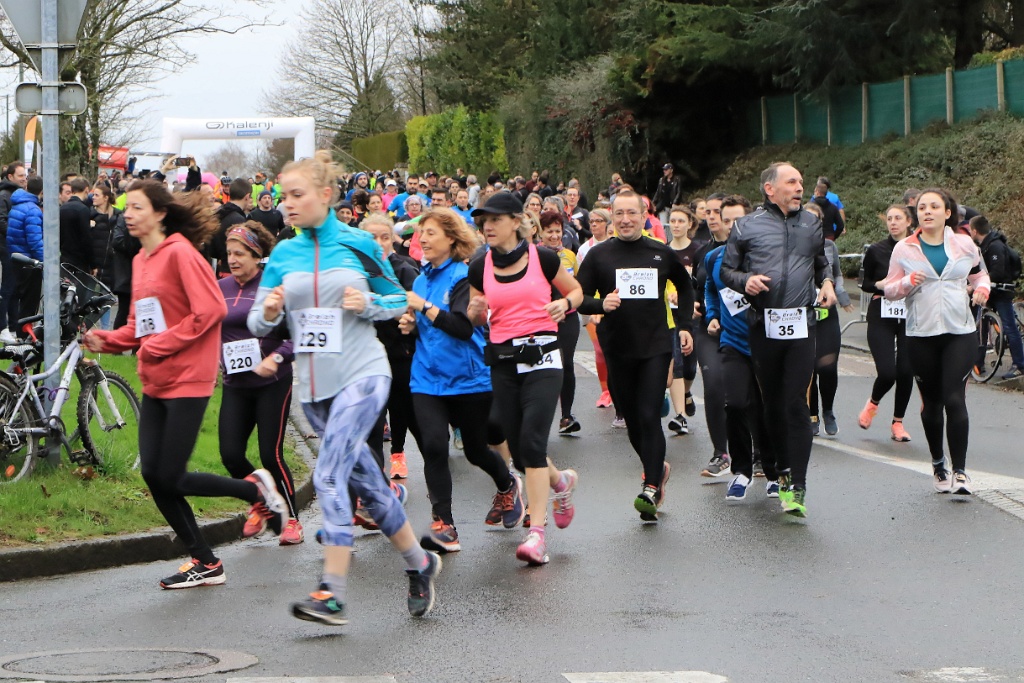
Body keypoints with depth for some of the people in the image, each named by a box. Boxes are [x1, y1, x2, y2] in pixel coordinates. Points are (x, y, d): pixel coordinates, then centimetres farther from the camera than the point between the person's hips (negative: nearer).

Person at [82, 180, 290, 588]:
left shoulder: (180, 253, -12)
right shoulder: (141, 260, 13)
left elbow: (210, 309, -19)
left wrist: (160, 345, -18)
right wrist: (106, 340, 0)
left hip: (187, 381, -8)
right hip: (155, 382, 8)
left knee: (170, 478, -8)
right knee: (153, 475, 3)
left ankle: (256, 489, 14)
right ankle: (204, 563, 15)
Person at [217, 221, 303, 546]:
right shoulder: (220, 288, 6)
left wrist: (276, 358, -25)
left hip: (272, 382, -5)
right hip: (235, 384, 5)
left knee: (271, 455, -6)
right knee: (231, 455, -3)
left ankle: (292, 519, 12)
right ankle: (261, 503, 24)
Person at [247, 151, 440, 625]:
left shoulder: (359, 245, -3)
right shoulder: (282, 254, 6)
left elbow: (399, 301, 7)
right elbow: (257, 324, 4)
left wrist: (369, 304, -13)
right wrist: (269, 311, -18)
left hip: (362, 375, -5)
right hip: (314, 385, 5)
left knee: (330, 476, -19)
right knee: (366, 483, 12)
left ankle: (331, 594, -19)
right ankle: (419, 565, 30)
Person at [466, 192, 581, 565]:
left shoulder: (542, 259, -3)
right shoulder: (480, 267, 4)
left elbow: (576, 291, 12)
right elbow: (476, 318, 16)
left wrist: (564, 304, -10)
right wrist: (476, 311, -7)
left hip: (541, 356, -4)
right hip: (502, 361, 4)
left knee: (532, 442, -17)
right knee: (518, 451, 6)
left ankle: (537, 532, -16)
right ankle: (561, 482, 39)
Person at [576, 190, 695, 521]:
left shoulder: (662, 253, 4)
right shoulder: (599, 255, 0)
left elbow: (685, 286, 21)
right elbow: (579, 298, 1)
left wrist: (684, 325, 14)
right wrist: (602, 304, -19)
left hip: (656, 347, -1)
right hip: (618, 350, 1)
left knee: (649, 417, -12)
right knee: (632, 420, 10)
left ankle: (651, 487, -10)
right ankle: (658, 467, 35)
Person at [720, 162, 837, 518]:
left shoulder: (811, 223, 14)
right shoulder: (748, 227, 4)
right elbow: (726, 270, 9)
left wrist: (826, 282, 8)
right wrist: (745, 281, -11)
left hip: (801, 325, 0)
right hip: (764, 325, 0)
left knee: (796, 404, -9)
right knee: (773, 404, 8)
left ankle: (796, 487, -11)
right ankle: (783, 469, 25)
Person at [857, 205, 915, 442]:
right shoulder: (876, 251, 1)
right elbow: (865, 284, 9)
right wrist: (879, 285, -12)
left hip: (910, 317, 1)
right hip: (881, 317, -1)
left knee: (905, 371, -3)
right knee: (887, 372, -13)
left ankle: (898, 423, 14)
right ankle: (873, 403, 20)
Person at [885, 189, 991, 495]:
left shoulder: (964, 245, 5)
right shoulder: (904, 249, 4)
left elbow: (980, 275, 19)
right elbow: (889, 290, 7)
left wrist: (982, 289, -4)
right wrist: (909, 282, -14)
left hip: (960, 333, -1)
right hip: (921, 335, 1)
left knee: (954, 399, -12)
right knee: (931, 402, 8)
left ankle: (960, 470, -9)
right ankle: (938, 465, 25)